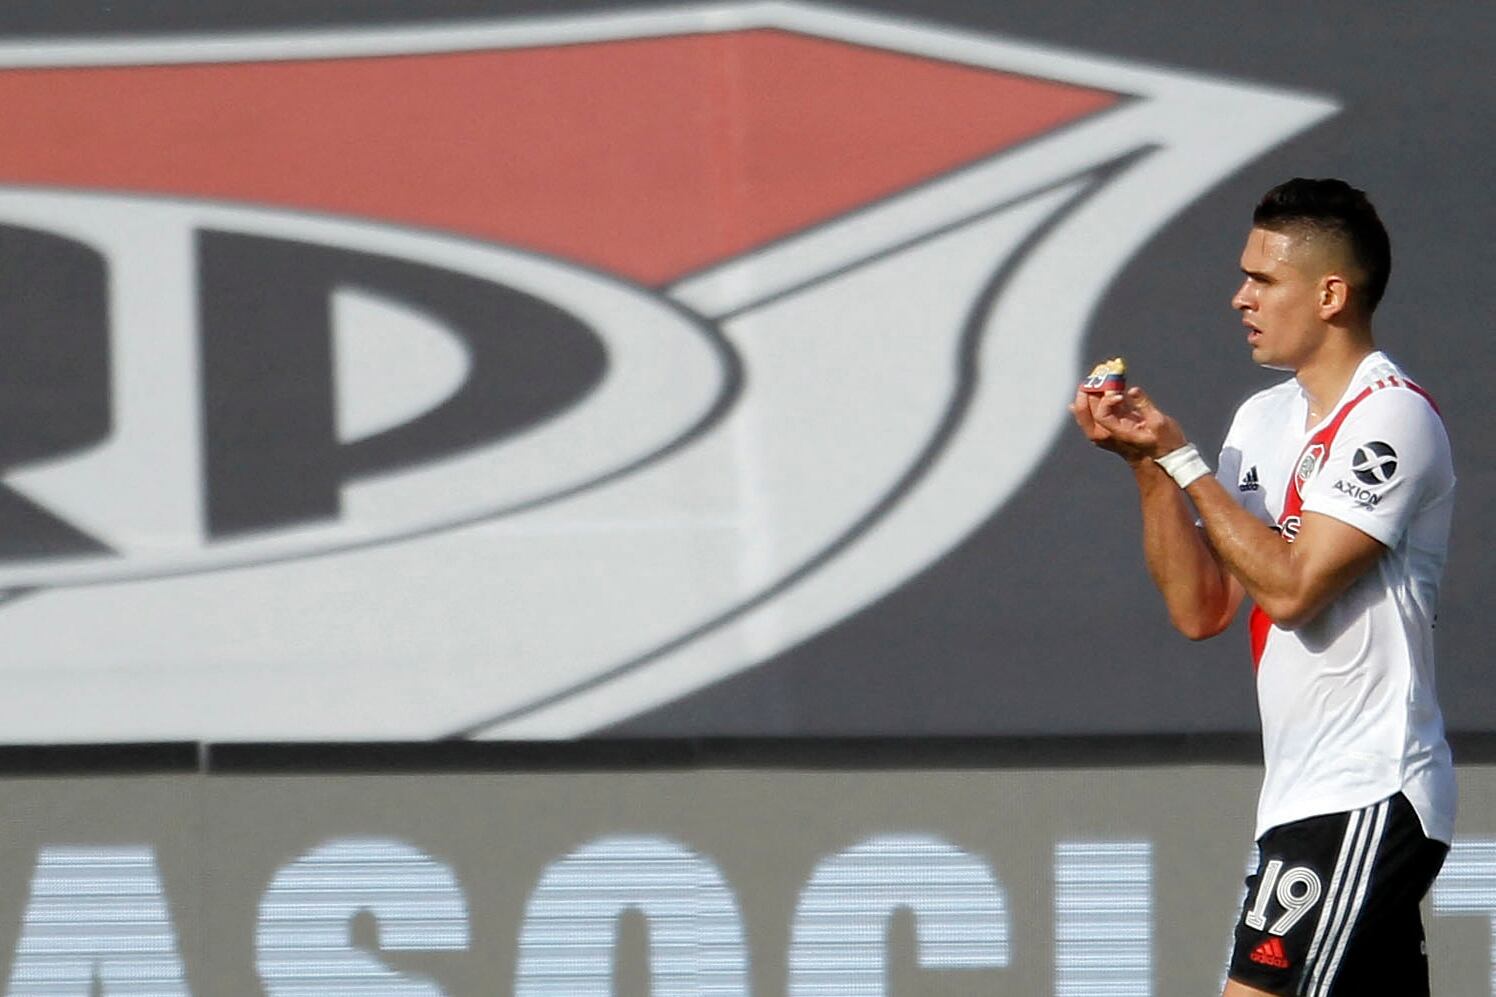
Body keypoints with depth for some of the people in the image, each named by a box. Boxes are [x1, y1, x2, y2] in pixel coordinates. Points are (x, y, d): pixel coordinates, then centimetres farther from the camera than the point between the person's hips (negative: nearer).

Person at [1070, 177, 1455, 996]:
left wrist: (1180, 458, -13)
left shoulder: (1390, 417, -11)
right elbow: (1199, 609, 10)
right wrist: (1147, 463, -1)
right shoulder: (1264, 419, 15)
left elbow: (1291, 586, -19)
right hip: (1301, 799, 9)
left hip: (1361, 802, -9)